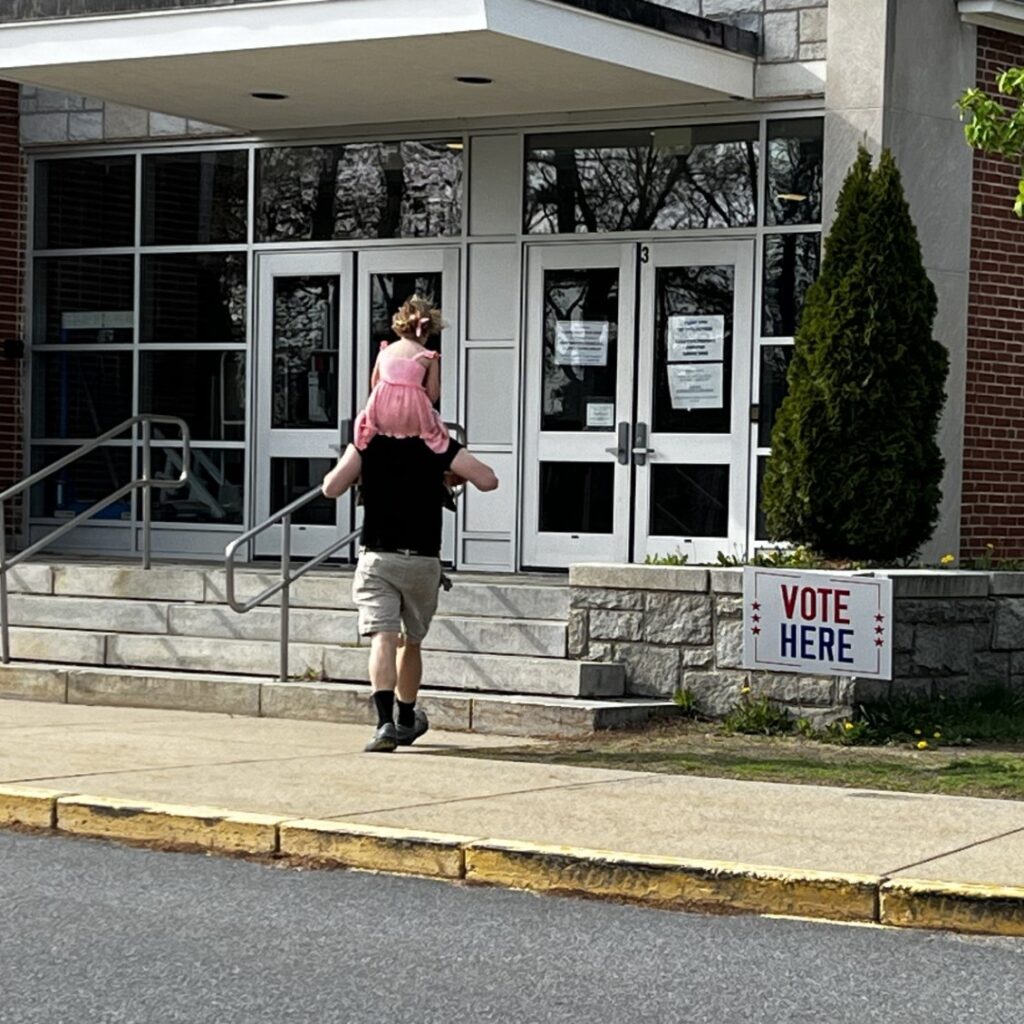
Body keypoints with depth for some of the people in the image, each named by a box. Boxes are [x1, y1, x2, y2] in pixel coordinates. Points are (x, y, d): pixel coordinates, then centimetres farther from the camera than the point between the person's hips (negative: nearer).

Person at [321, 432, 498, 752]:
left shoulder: (367, 443, -1)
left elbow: (331, 488, -3)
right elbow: (487, 480, -4)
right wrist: (452, 471, 16)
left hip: (377, 557, -1)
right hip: (423, 560, 1)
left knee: (383, 638, -9)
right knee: (411, 642, 18)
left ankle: (385, 722, -28)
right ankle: (406, 722, 33)